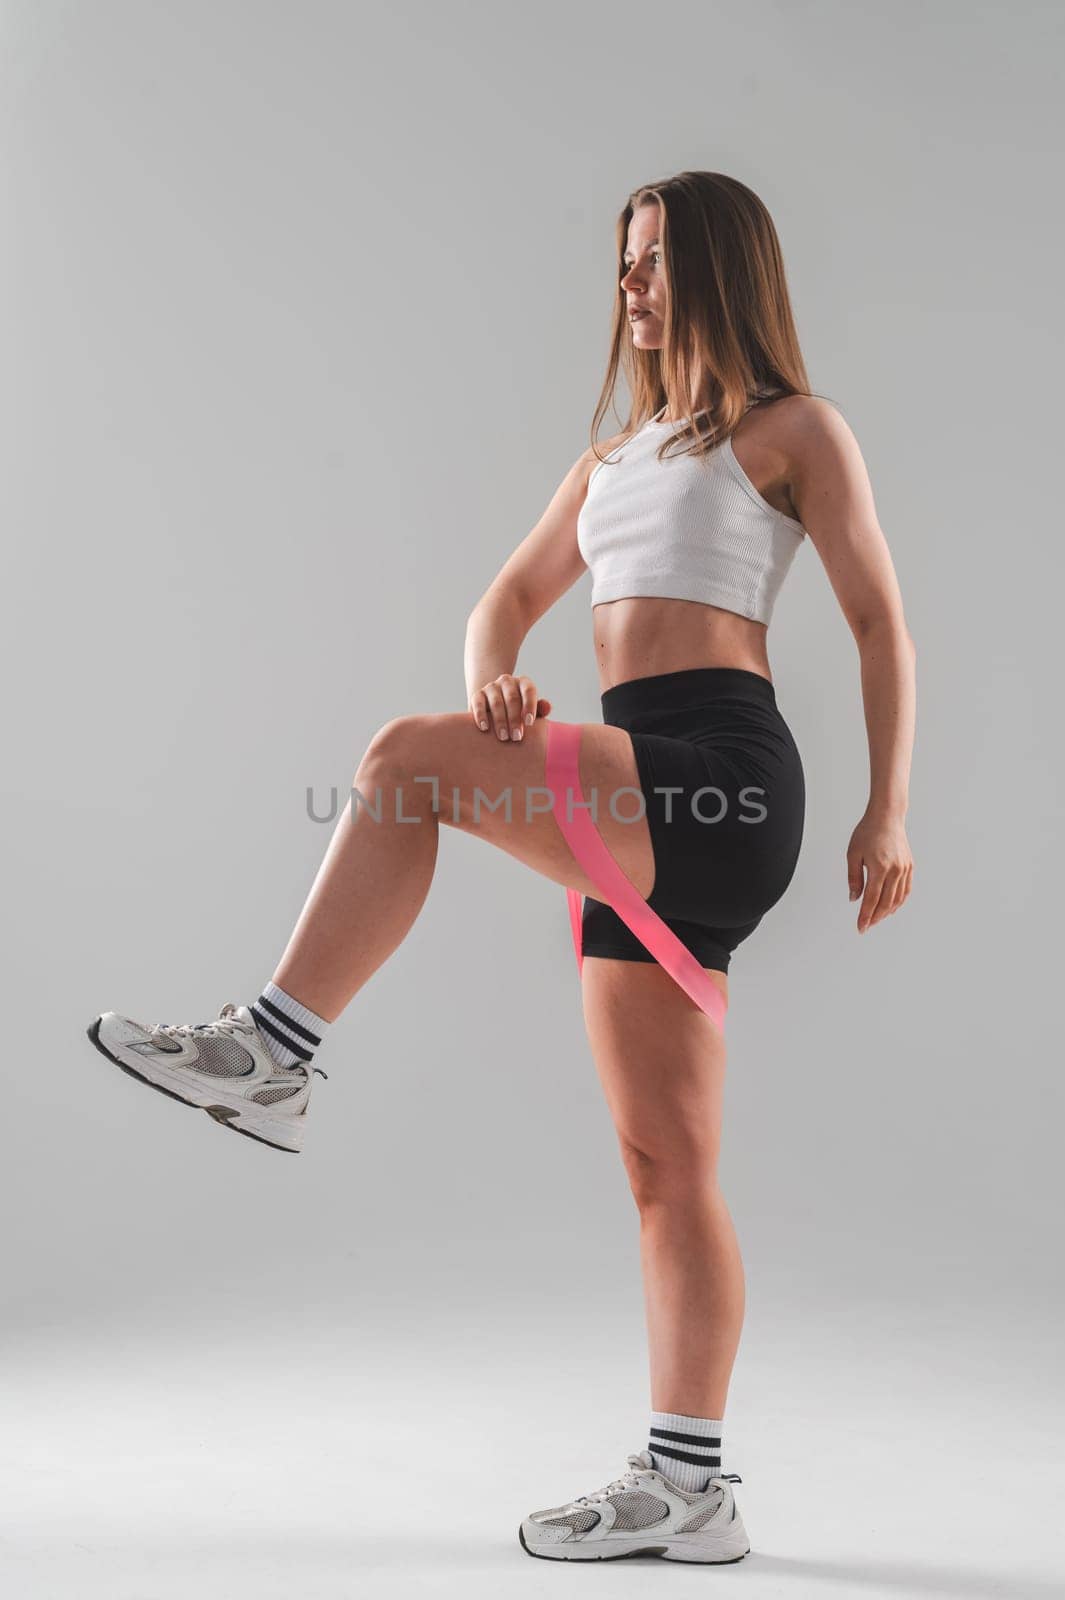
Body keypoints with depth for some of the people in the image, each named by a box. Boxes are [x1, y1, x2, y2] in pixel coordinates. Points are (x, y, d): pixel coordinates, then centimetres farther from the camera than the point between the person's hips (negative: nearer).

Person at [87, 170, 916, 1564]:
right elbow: (513, 596, 22)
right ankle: (687, 1488, 10)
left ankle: (272, 1054, -15)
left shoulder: (794, 427, 8)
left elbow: (881, 620, 3)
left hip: (720, 776, -7)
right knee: (665, 1167, 4)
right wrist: (492, 683, -2)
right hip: (640, 806, 7)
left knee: (406, 758, -23)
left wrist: (888, 810, -7)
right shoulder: (620, 454, 27)